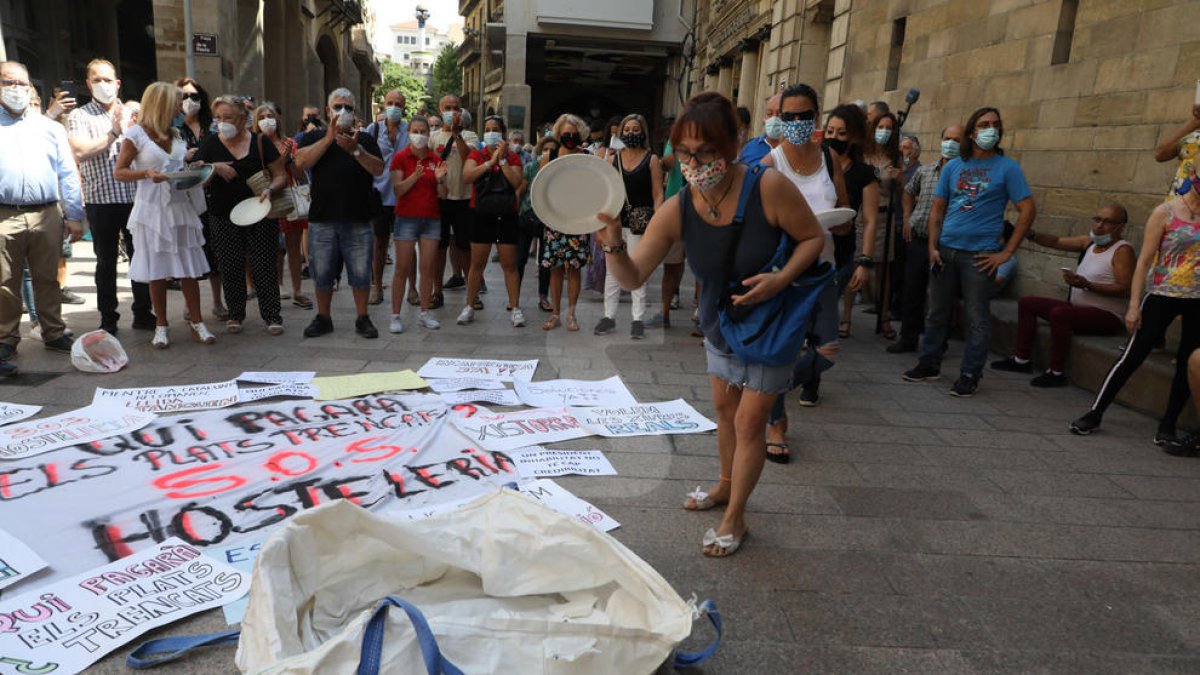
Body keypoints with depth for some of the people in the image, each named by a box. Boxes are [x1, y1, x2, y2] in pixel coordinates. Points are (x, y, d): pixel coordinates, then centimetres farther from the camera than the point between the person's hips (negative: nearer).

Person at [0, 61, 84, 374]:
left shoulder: (50, 127, 13)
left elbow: (68, 174, 10)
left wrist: (75, 215, 4)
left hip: (46, 215, 1)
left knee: (47, 280, 9)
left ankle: (54, 334, 19)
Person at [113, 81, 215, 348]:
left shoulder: (176, 135, 13)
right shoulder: (136, 134, -3)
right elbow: (119, 172, -5)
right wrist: (147, 173, -21)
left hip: (180, 207, 4)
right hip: (153, 208, -4)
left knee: (189, 269, 2)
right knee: (156, 271, 3)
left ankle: (196, 323, 8)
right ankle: (161, 326, 13)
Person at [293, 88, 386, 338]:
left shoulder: (365, 139, 11)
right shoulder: (315, 136, 9)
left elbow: (378, 169, -4)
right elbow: (301, 162, -9)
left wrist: (355, 149, -18)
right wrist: (329, 138, -13)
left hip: (358, 221, 0)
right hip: (322, 220, 0)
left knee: (361, 273, 4)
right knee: (322, 273, 7)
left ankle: (362, 319, 16)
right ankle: (323, 318, 21)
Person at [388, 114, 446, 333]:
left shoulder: (435, 159, 8)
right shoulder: (400, 157, -2)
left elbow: (441, 192, 8)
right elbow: (397, 190, -9)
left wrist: (440, 179, -11)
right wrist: (415, 176, -23)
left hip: (431, 218, 4)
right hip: (407, 218, -3)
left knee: (428, 267, 4)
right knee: (402, 268, -3)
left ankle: (424, 313, 13)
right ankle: (395, 316, 2)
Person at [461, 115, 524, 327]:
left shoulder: (513, 157, 5)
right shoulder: (476, 155, 5)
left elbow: (516, 182, -10)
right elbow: (467, 176, -13)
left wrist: (502, 160, -13)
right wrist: (490, 162, -16)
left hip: (507, 216, 0)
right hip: (482, 216, 0)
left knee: (509, 264, 3)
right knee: (477, 264, 6)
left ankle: (515, 308, 9)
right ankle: (470, 306, 15)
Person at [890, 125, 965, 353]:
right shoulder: (924, 170, 8)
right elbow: (908, 192, 25)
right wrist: (907, 218, 14)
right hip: (917, 240, 4)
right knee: (912, 292, 10)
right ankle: (908, 338, 22)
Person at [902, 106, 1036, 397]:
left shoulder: (1007, 168, 0)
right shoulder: (953, 166, 10)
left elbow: (1028, 209, -3)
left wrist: (1007, 252, -8)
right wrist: (933, 247, 1)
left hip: (979, 254, -4)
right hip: (945, 250, 4)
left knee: (977, 318, 1)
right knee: (937, 311, 11)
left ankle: (970, 375, 10)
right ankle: (929, 364, 24)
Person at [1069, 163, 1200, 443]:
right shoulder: (1165, 212, -5)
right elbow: (1145, 260, -6)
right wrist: (1134, 304, -10)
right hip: (1162, 296, -4)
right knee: (1132, 356, -2)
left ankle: (1168, 425, 16)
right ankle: (1095, 414, 6)